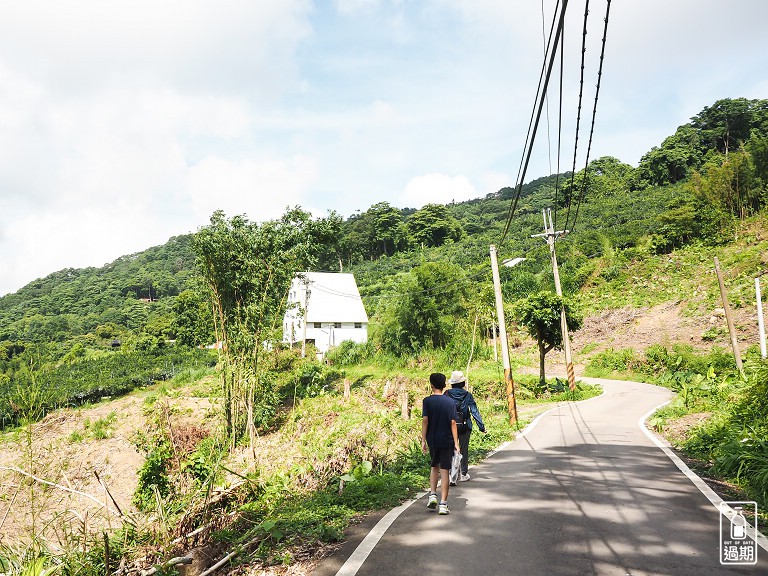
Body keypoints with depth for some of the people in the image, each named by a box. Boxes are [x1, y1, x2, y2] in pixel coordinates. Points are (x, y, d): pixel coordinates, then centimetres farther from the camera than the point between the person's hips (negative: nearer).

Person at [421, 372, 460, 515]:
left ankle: (433, 494, 8)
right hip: (447, 440, 0)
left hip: (432, 440, 1)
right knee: (444, 471, 2)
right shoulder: (450, 402, -1)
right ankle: (443, 504, 0)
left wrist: (423, 440, -6)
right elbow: (453, 422, -5)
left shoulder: (427, 401, -3)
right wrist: (456, 443, -3)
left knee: (434, 467, 21)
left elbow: (425, 420, -9)